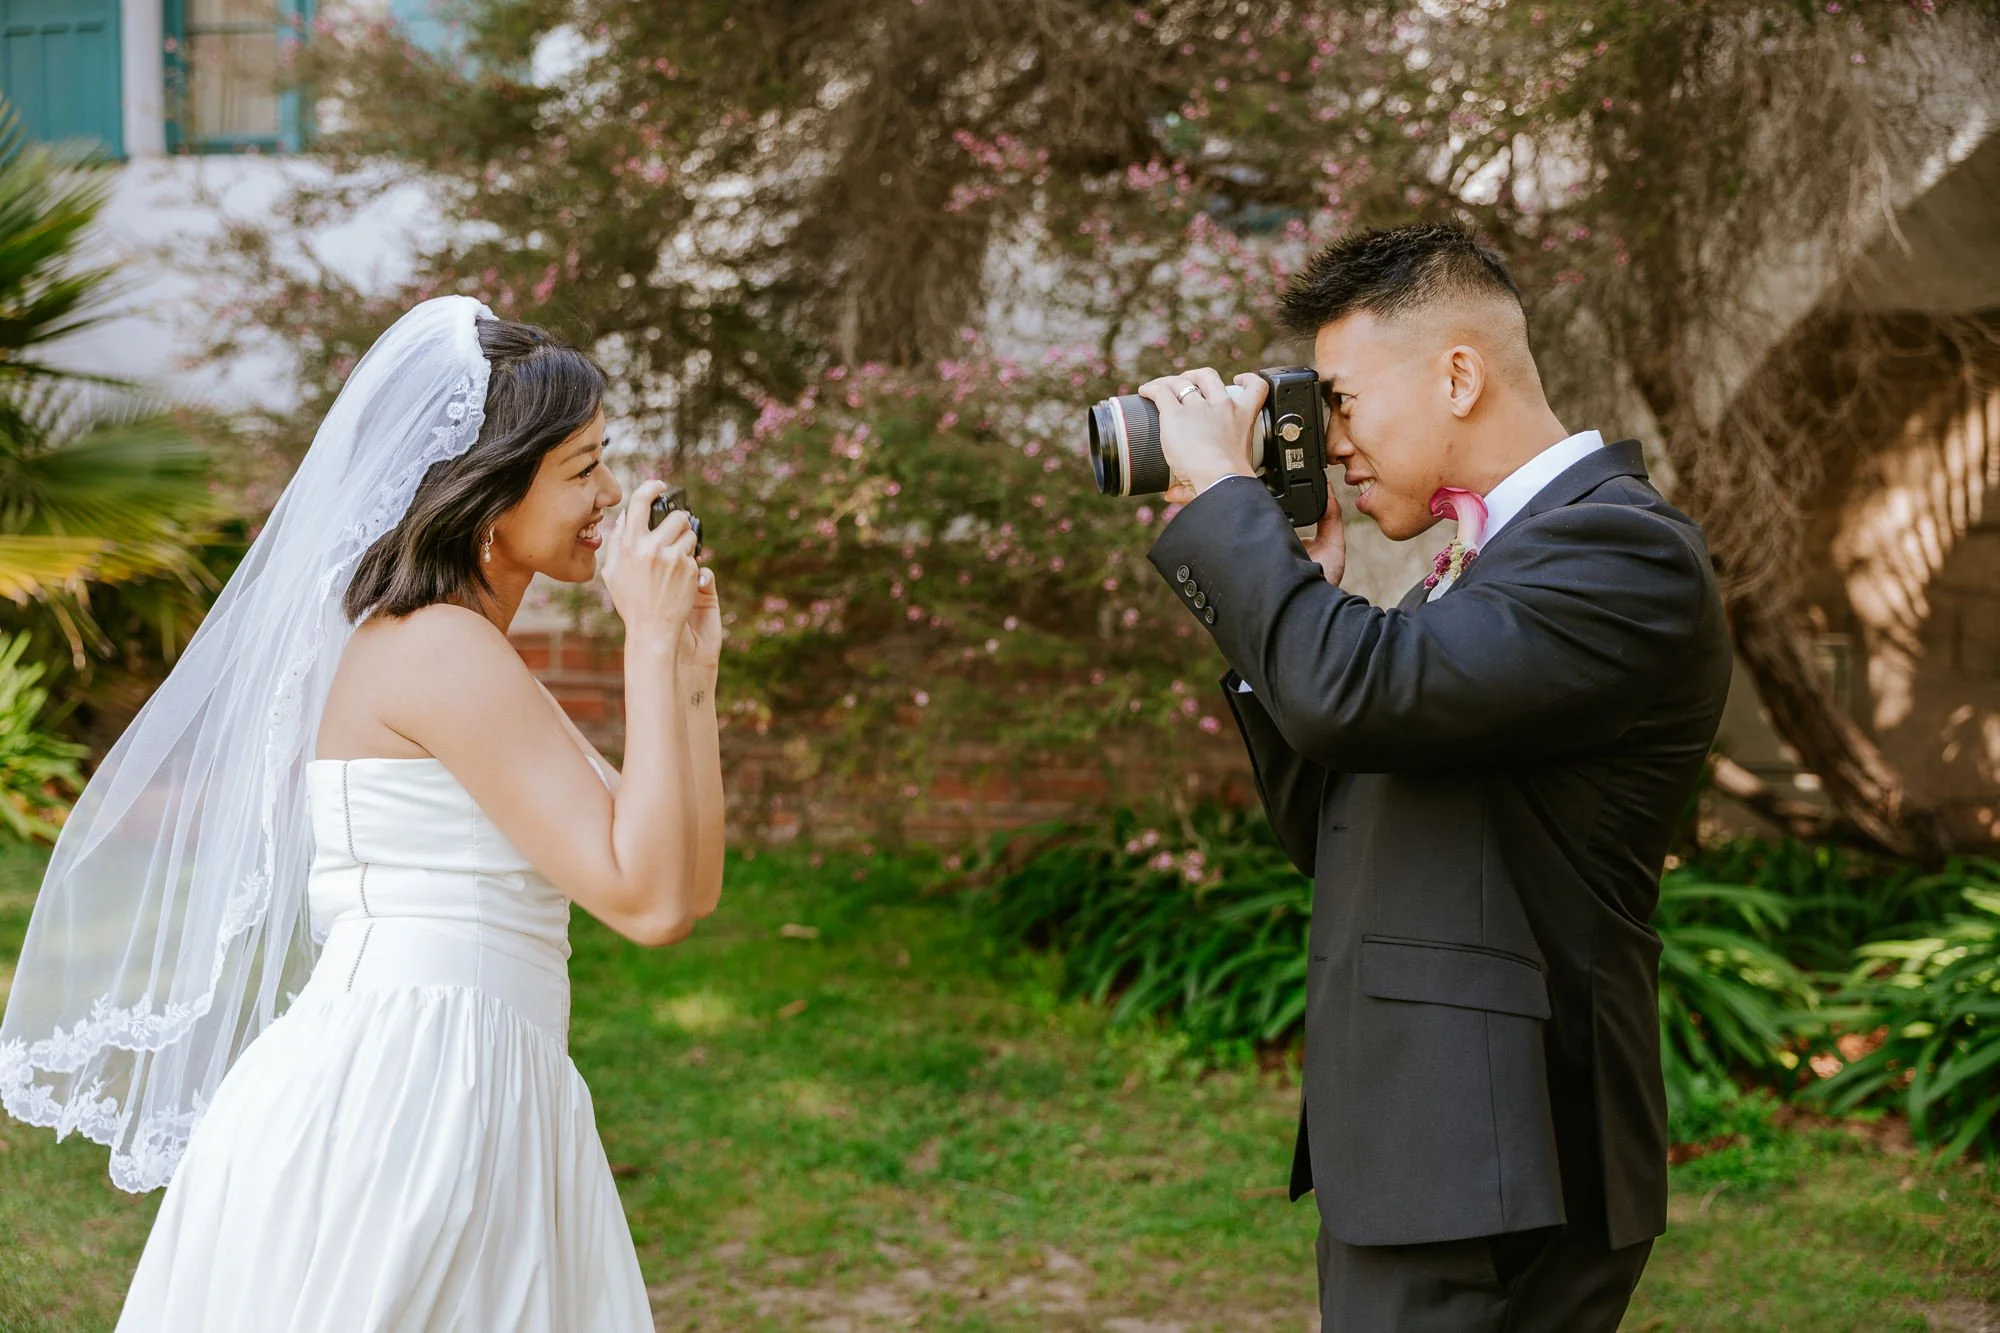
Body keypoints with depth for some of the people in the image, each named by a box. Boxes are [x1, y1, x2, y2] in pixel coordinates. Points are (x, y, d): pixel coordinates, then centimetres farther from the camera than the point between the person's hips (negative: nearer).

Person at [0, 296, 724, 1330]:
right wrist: (648, 643, -13)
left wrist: (691, 666, 7)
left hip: (479, 1109, 10)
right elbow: (646, 900, -19)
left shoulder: (465, 652, 16)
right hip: (393, 1105, -10)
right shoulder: (442, 647, -13)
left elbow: (690, 886, 13)